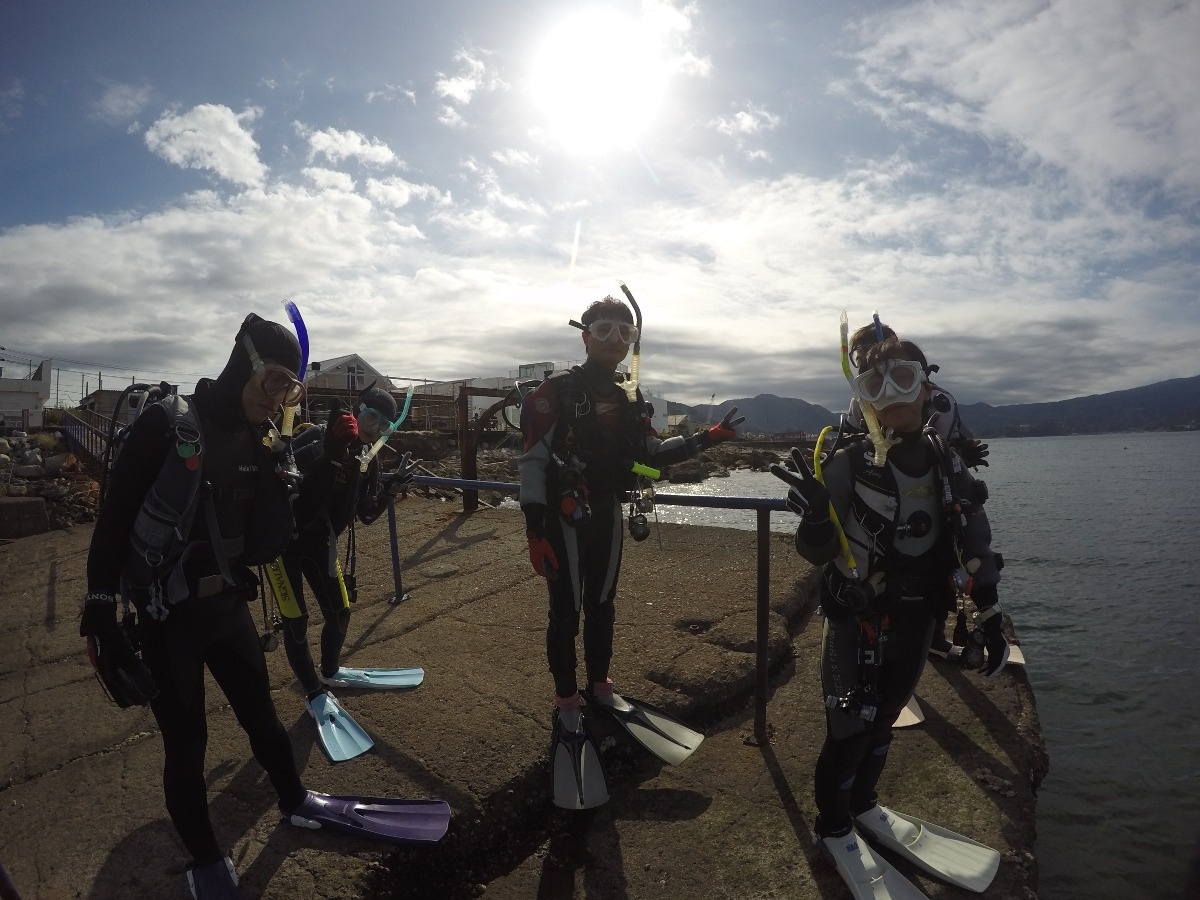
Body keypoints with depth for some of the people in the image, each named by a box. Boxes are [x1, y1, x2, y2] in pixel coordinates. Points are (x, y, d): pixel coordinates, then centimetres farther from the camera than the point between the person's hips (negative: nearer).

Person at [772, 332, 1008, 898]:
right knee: (850, 725, 3)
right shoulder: (848, 462, -18)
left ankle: (863, 805, 45)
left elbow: (975, 543, 6)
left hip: (917, 619, 5)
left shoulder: (947, 463, -3)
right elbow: (816, 554, -17)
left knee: (884, 716, 21)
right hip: (856, 619, -5)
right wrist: (815, 515, -39)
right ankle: (834, 829, 28)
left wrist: (990, 620, 6)